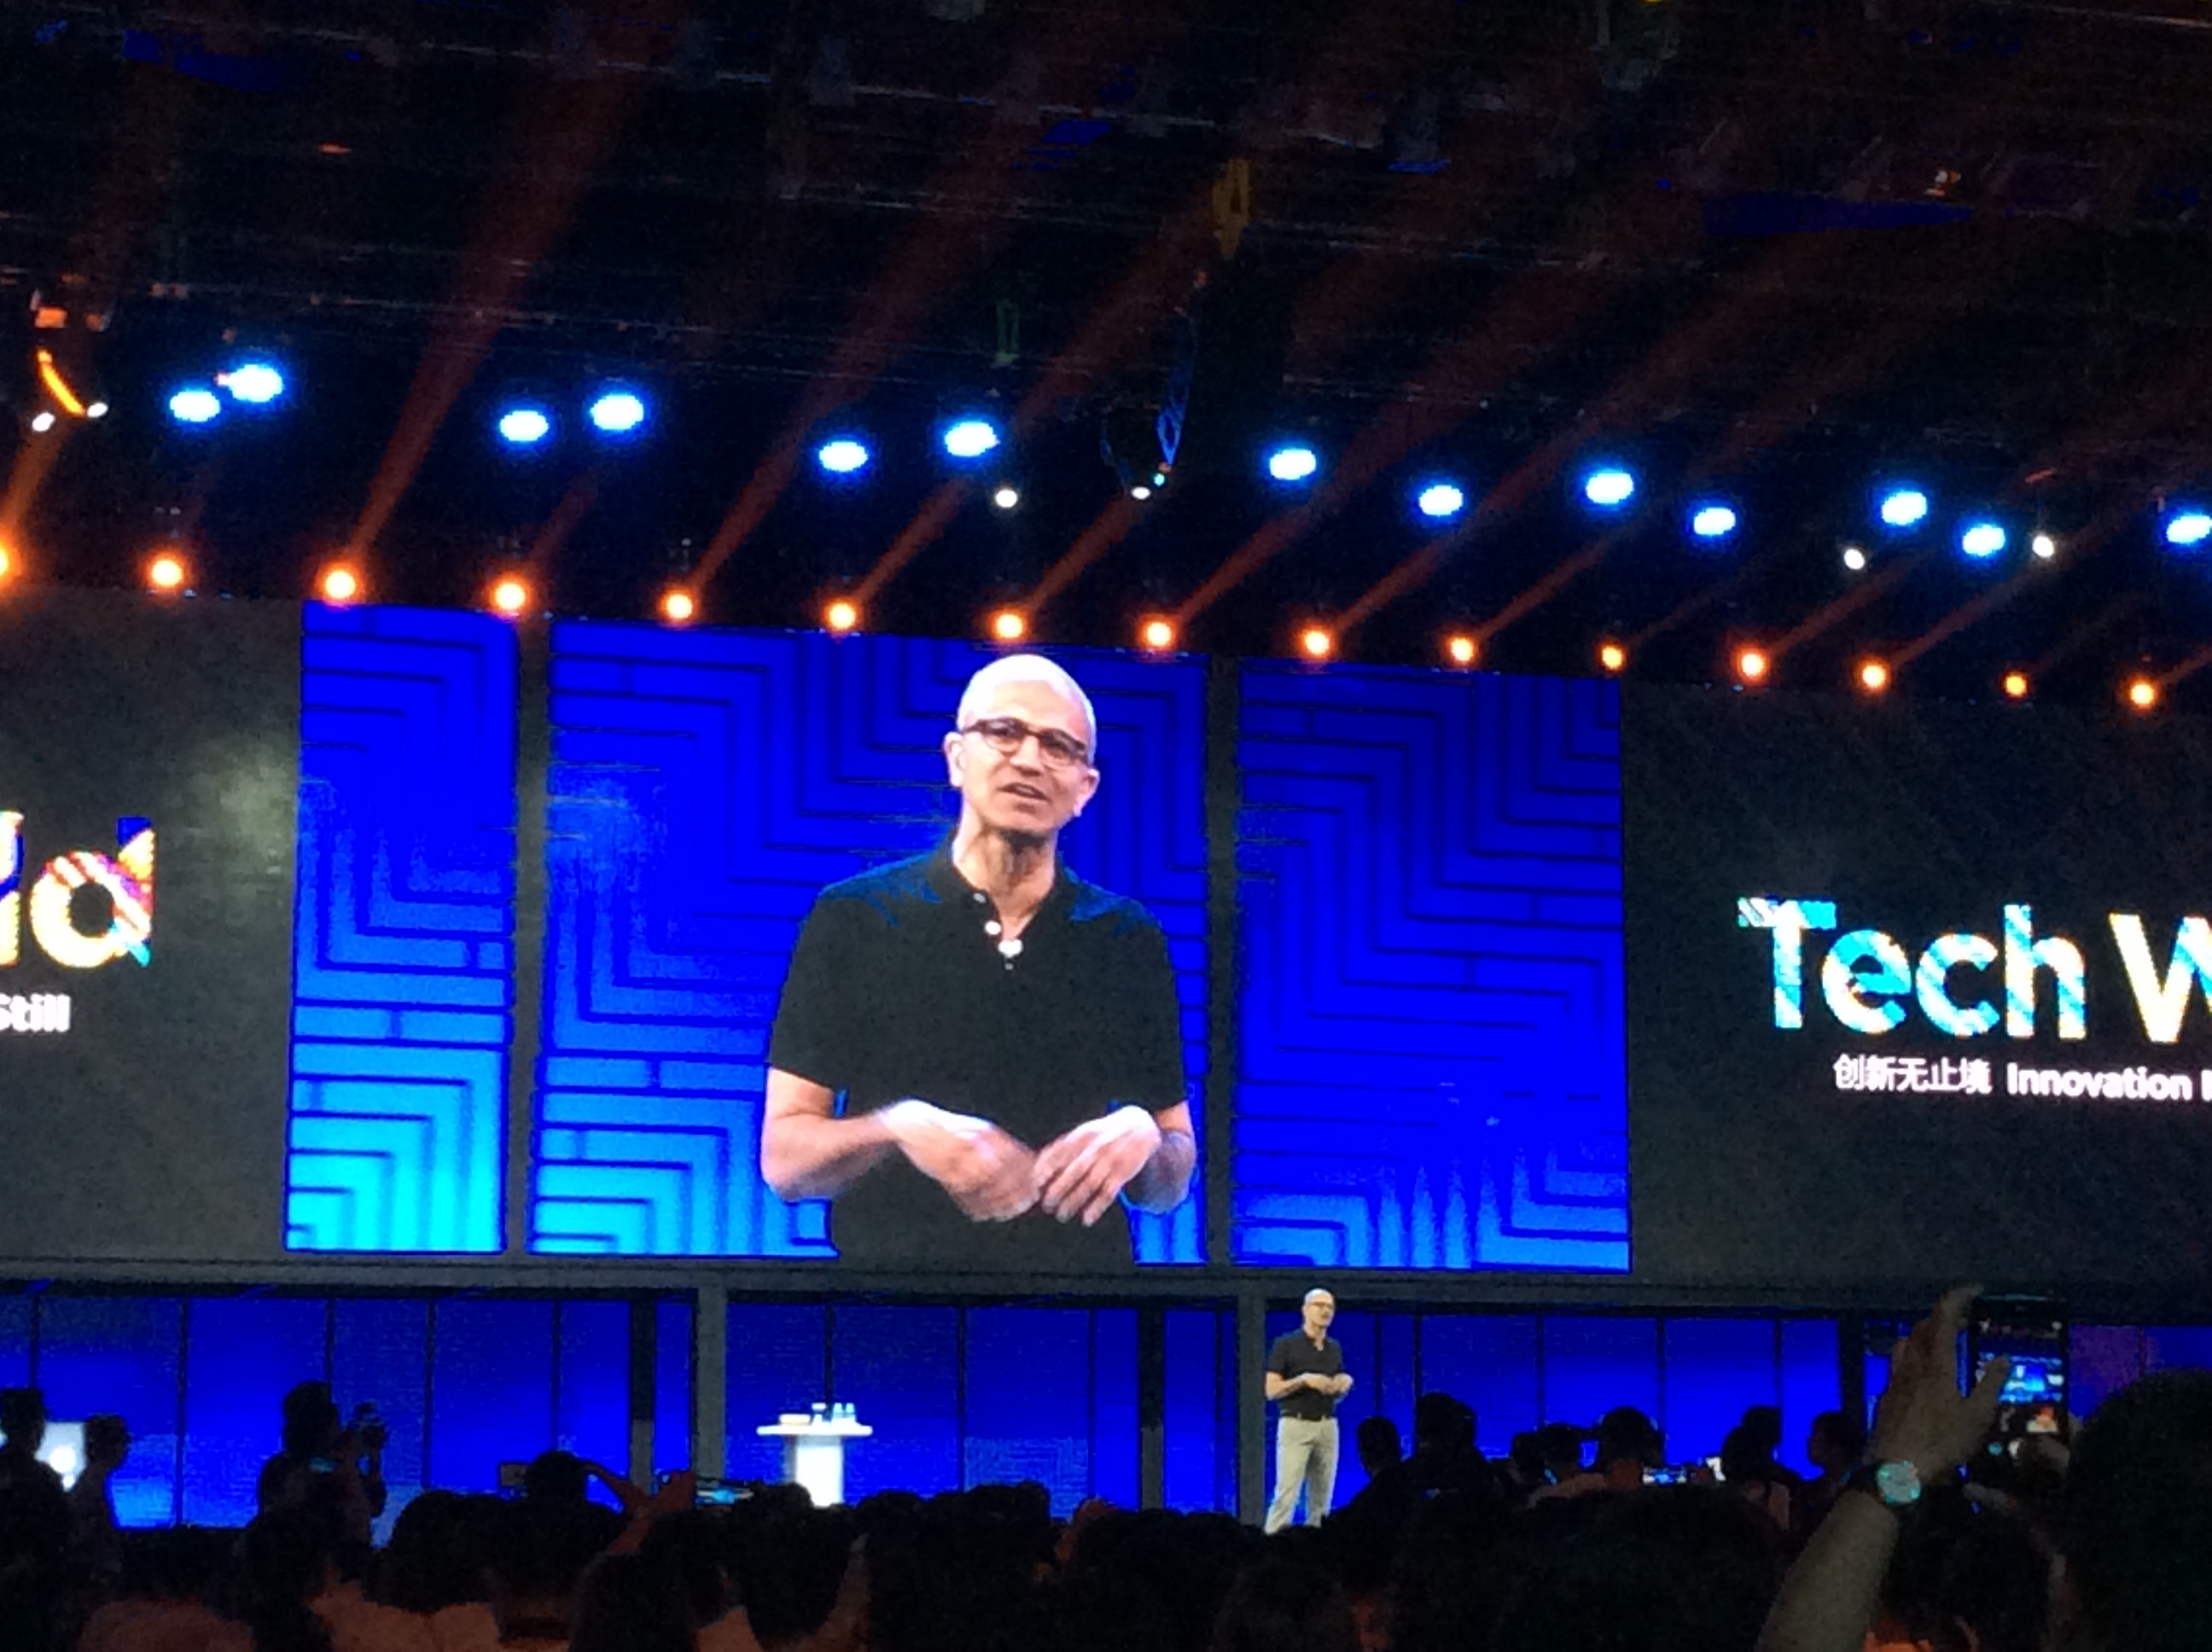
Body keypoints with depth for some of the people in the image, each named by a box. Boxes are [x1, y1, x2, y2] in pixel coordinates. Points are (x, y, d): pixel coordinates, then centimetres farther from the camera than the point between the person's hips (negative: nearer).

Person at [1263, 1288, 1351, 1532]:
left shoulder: (1335, 1348, 14)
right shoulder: (1286, 1344, -4)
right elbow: (1272, 1390, -7)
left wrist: (1345, 1384, -2)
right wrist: (1304, 1380, -20)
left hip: (1327, 1427, 6)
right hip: (1296, 1425, -6)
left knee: (1322, 1498, 5)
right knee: (1286, 1495, -12)